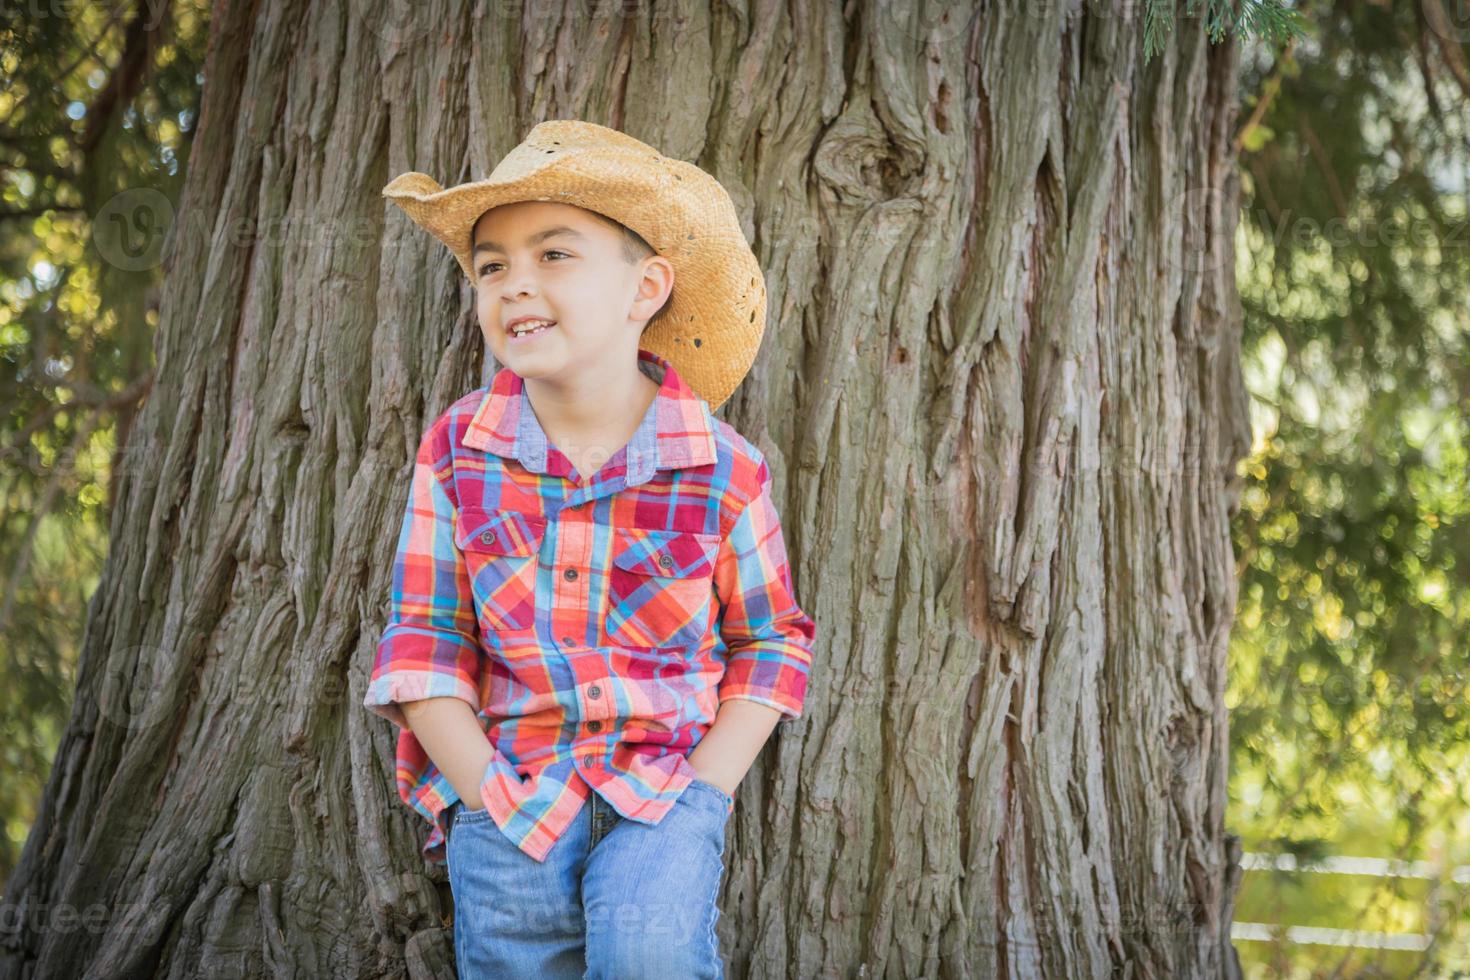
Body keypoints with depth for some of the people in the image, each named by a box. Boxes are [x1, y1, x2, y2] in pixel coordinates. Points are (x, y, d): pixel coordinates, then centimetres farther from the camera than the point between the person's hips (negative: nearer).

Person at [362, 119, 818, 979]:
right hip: (506, 785, 2)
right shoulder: (456, 450, 0)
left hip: (663, 787, -2)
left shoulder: (723, 469, -4)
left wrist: (700, 796, -6)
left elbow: (772, 641, 6)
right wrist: (495, 802, -9)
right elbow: (424, 640, 1)